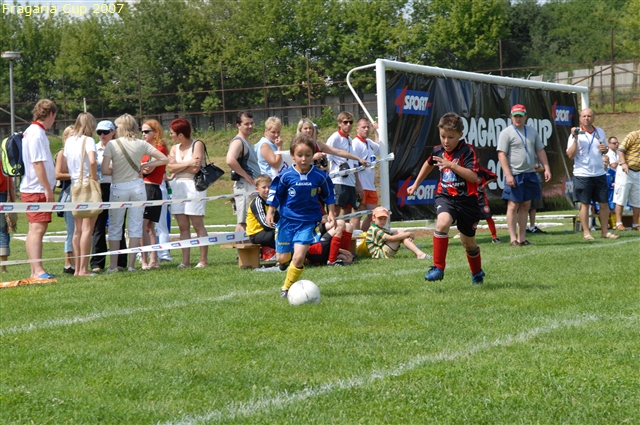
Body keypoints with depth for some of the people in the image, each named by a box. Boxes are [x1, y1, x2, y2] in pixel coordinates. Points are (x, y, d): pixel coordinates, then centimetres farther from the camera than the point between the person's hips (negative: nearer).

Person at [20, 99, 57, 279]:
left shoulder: (32, 132, 17)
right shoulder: (37, 134, -15)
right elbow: (38, 163, -21)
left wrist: (48, 188, 21)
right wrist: (48, 189, -20)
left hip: (31, 189, 11)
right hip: (37, 190, -11)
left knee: (35, 230, 12)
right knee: (38, 229, -14)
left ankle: (35, 271, 16)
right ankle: (38, 270, -19)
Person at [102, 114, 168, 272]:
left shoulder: (112, 144, -8)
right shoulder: (141, 144, 0)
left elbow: (104, 170, -14)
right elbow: (164, 159, 3)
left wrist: (115, 170, 6)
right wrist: (145, 166, 8)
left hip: (118, 188, -2)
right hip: (137, 186, 2)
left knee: (115, 227, 7)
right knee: (136, 226, 6)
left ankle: (113, 265, 7)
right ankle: (132, 264, 4)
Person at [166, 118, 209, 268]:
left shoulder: (197, 144, -4)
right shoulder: (174, 148, 14)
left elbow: (195, 168, -14)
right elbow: (170, 168, 0)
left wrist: (177, 165, -2)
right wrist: (187, 163, -10)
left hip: (193, 186, -6)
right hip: (177, 187, 6)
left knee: (198, 225, -5)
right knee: (183, 226, 4)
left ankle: (203, 260, -4)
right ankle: (186, 260, 4)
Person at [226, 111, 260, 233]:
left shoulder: (246, 142, 20)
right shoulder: (238, 142, -11)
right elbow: (230, 161, -29)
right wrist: (246, 175, -20)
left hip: (252, 186, 10)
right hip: (244, 185, -10)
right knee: (243, 222, -11)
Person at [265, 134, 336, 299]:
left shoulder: (320, 176, -7)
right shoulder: (285, 176, -11)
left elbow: (328, 195, 8)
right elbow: (275, 194, 1)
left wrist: (331, 213, 7)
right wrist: (270, 212, -2)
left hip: (308, 222, -1)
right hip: (287, 219, 1)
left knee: (298, 258, -15)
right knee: (282, 258, 7)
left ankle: (287, 287, 3)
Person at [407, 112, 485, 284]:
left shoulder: (467, 151, -13)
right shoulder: (438, 151, 3)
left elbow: (473, 177, -25)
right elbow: (429, 164, 27)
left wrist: (451, 165, -32)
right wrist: (416, 184, 33)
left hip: (466, 199, -3)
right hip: (445, 197, 3)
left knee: (468, 241, 13)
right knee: (442, 223, -30)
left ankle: (477, 273, 41)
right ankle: (438, 267, -24)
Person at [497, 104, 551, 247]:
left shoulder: (532, 132, 13)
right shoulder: (506, 133, -4)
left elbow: (540, 151, 16)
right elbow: (502, 155, -10)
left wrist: (546, 168, 5)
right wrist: (508, 175, -17)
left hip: (530, 174, 6)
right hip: (514, 175, -6)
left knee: (525, 206, 8)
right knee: (513, 206, -6)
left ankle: (522, 238, 12)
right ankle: (513, 239, -4)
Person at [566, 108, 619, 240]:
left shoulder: (600, 132, 9)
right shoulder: (576, 134, -5)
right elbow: (570, 155, -12)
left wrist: (605, 149, -1)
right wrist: (575, 139, -21)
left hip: (599, 173, 5)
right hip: (582, 174, -4)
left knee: (604, 203, 6)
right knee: (584, 204, 0)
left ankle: (605, 231, 16)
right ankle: (586, 232, 7)